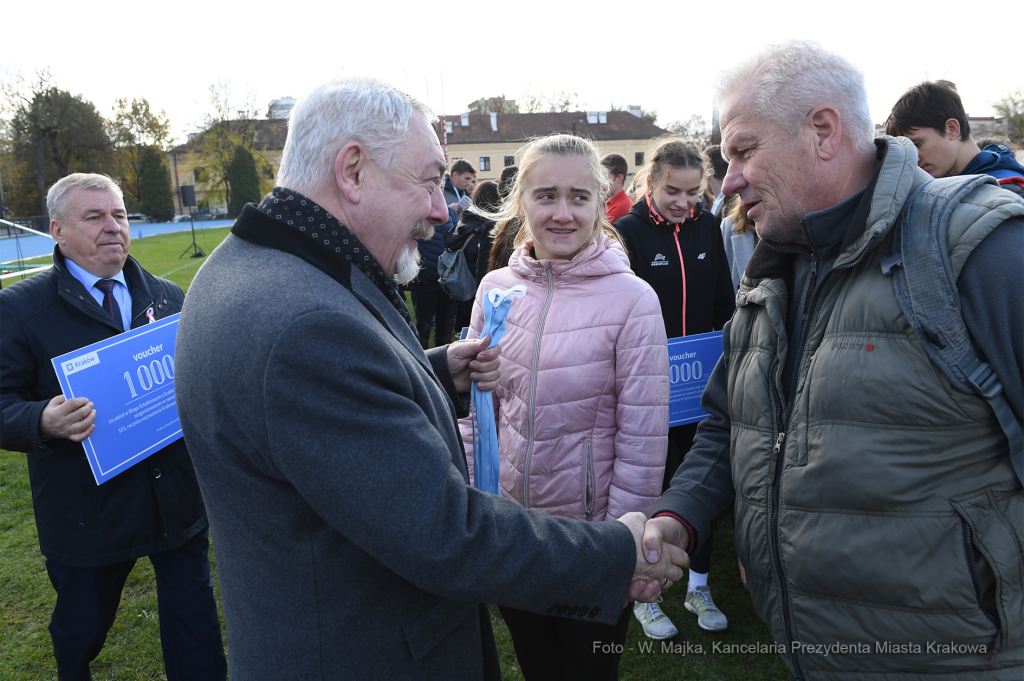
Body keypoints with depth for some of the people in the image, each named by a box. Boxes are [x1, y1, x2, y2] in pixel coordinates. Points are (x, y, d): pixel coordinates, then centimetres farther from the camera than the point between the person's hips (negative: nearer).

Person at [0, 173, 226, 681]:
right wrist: (44, 422, -29)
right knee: (81, 630, 22)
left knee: (196, 639, 12)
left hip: (178, 500, 2)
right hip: (86, 514, -2)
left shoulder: (167, 296, 6)